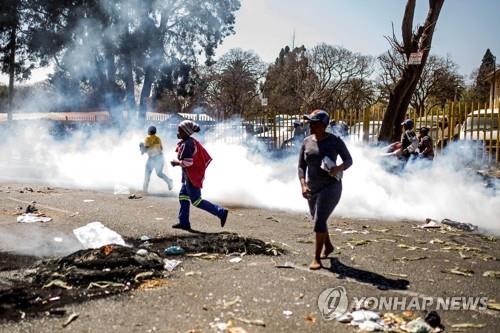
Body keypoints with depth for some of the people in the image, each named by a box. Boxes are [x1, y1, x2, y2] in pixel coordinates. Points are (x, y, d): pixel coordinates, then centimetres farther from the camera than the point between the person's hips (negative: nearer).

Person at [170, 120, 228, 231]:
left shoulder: (185, 144, -20)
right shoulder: (193, 142, 10)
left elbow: (187, 162, -28)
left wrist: (176, 162, -12)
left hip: (192, 177, -10)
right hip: (197, 174, 10)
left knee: (196, 201, -3)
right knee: (183, 196, 15)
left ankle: (221, 212, -4)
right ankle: (184, 222, 21)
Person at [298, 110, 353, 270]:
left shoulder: (335, 141, -10)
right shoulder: (306, 142, 0)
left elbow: (349, 160, -1)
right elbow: (301, 166, 2)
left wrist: (339, 168, -22)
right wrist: (303, 185, -13)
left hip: (330, 187, -6)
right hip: (312, 188, 6)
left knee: (319, 221, -17)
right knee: (318, 220, 21)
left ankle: (317, 258, -6)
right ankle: (328, 246, 46)